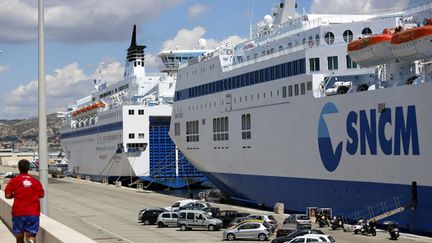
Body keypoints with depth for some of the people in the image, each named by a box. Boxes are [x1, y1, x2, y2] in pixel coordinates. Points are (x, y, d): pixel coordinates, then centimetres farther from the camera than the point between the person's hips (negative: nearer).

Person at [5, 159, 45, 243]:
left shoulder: (14, 180, -2)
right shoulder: (35, 181, 4)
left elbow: (7, 195, -6)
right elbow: (41, 195, 9)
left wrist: (14, 195, 14)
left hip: (18, 212, -1)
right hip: (33, 212, 1)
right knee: (31, 235, -1)